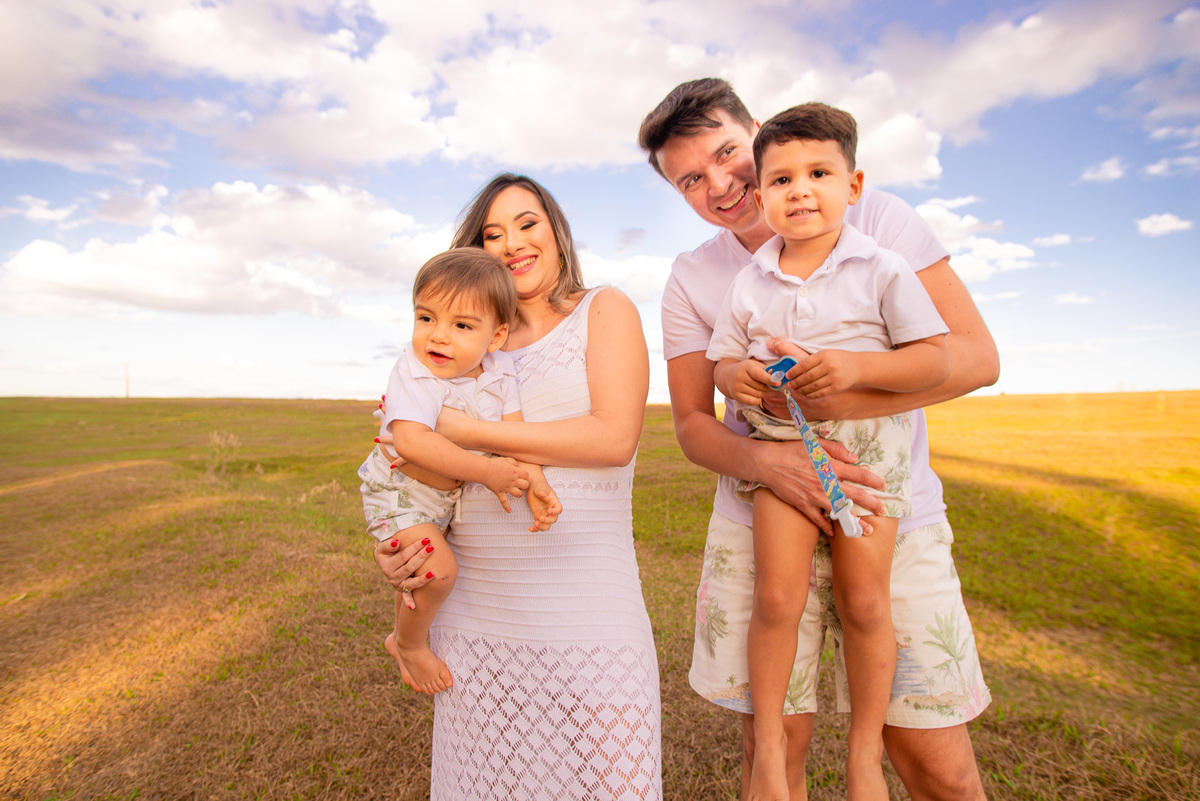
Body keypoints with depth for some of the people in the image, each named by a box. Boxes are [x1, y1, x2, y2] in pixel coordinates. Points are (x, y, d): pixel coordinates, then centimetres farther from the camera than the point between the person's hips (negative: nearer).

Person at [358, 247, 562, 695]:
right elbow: (411, 441, -43)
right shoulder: (415, 372, -31)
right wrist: (486, 470, -41)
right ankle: (409, 646, 8)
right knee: (438, 568, -21)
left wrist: (533, 478, -31)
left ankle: (400, 636, 50)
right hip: (398, 493, -7)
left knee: (421, 570, 24)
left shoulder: (499, 370, -12)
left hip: (447, 495, 7)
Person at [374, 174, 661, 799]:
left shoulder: (604, 310, 4)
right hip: (470, 608, 4)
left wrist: (467, 430, -12)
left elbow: (615, 437, -12)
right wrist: (390, 541, -2)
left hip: (584, 610, -3)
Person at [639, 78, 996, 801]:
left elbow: (976, 355, -5)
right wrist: (763, 459, -20)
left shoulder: (876, 219, 0)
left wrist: (833, 399, -20)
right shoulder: (692, 279, 3)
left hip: (893, 519, 0)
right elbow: (692, 425, 2)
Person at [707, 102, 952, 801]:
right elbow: (724, 358, 9)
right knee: (776, 596, -4)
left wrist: (858, 366, -24)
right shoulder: (749, 284, 2)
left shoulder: (883, 270, -5)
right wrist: (736, 376, -15)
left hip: (867, 446, -1)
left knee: (864, 599, 5)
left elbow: (937, 361, -7)